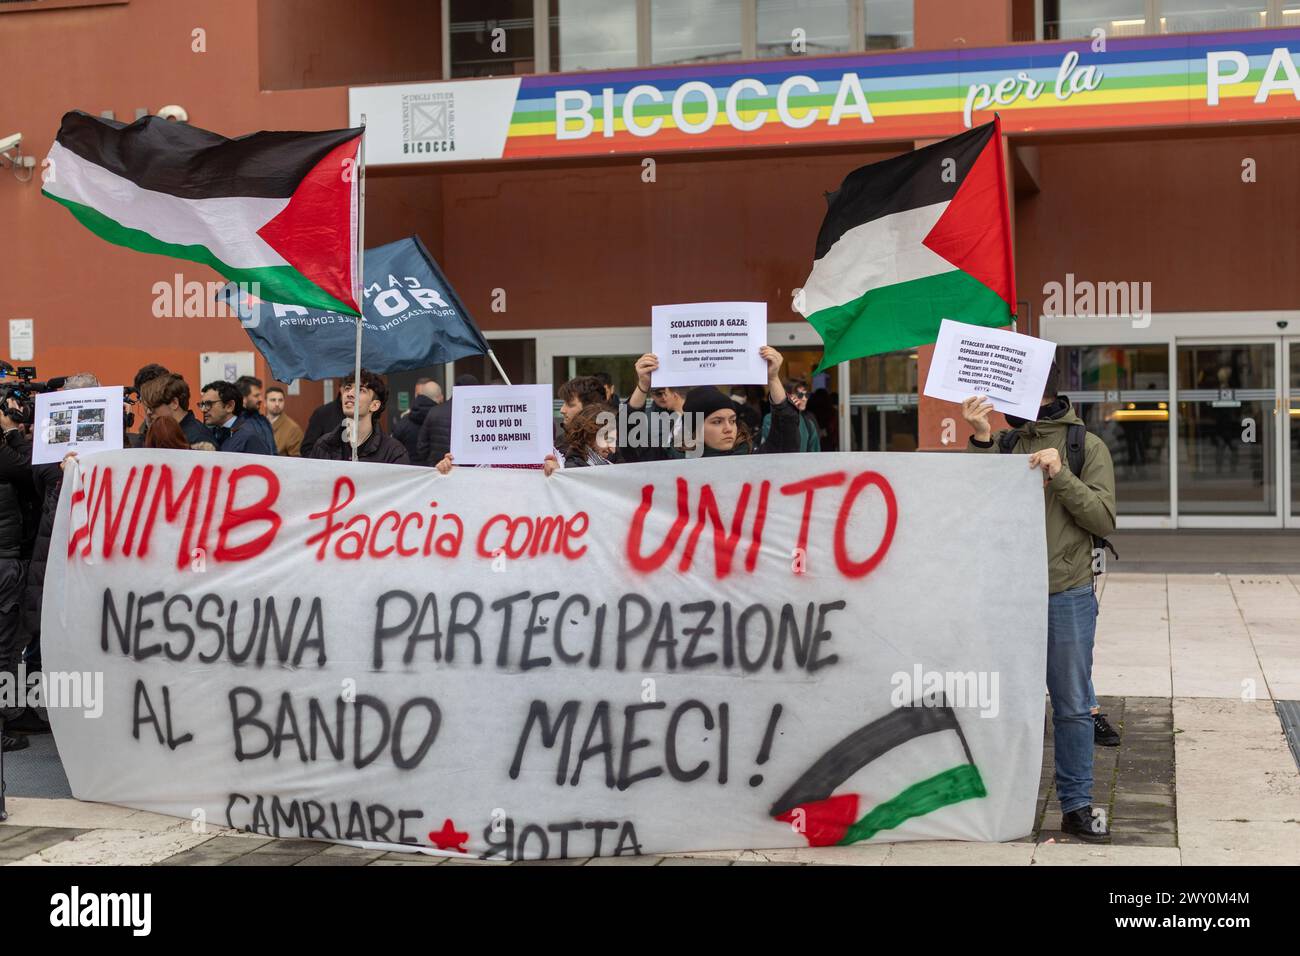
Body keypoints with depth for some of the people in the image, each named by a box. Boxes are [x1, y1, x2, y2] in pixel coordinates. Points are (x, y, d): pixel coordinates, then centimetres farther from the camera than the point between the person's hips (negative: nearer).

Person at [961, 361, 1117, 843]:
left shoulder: (1087, 446, 2)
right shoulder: (1001, 442, 8)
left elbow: (1104, 519, -6)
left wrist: (1060, 475, -18)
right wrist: (980, 441, -14)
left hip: (1068, 595, -2)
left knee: (1072, 706, 6)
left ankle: (1077, 804, 17)